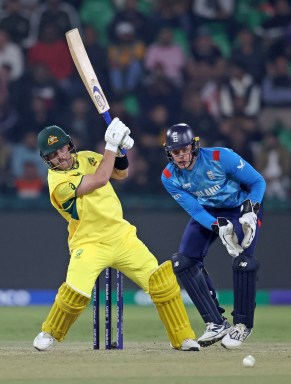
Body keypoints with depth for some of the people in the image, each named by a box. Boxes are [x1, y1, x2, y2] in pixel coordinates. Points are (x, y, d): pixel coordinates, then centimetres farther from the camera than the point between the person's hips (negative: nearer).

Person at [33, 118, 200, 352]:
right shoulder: (58, 181, -17)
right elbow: (101, 179, -23)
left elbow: (121, 173, 12)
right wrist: (111, 144, -21)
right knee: (75, 293, -24)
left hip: (122, 236, 5)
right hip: (89, 244, -5)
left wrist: (120, 150, -7)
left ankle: (183, 338, 3)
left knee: (162, 280, -6)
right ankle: (49, 333, 6)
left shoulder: (86, 158, 5)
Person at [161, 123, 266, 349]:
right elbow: (194, 209, -19)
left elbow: (258, 182, -20)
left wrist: (251, 210, -35)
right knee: (184, 262, -10)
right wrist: (218, 227, -37)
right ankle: (217, 324, -4)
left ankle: (243, 325, -5)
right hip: (207, 212, 4)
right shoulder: (170, 177, -17)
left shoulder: (221, 157, -29)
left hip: (241, 207, -4)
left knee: (243, 262, -23)